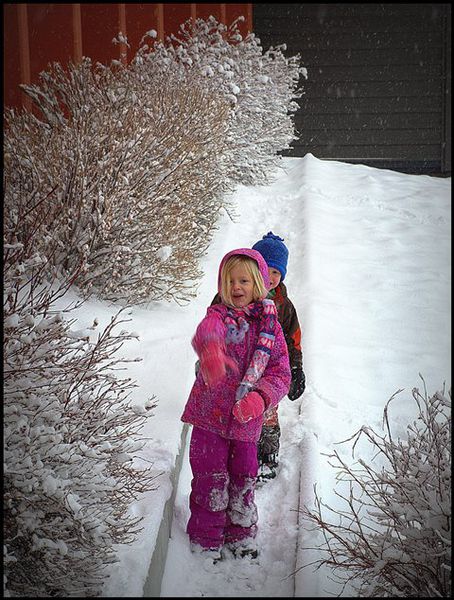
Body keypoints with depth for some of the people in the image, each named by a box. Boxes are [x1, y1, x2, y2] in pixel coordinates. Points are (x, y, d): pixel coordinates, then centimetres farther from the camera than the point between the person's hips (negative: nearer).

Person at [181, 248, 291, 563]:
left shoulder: (270, 325, 2)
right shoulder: (218, 316, -8)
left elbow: (281, 373, 0)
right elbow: (207, 331, -34)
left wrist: (260, 398, -21)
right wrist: (211, 349, -60)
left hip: (246, 421, 3)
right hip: (210, 416, -2)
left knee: (244, 479, 13)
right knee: (211, 481, 3)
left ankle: (241, 535, 36)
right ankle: (205, 538, 24)